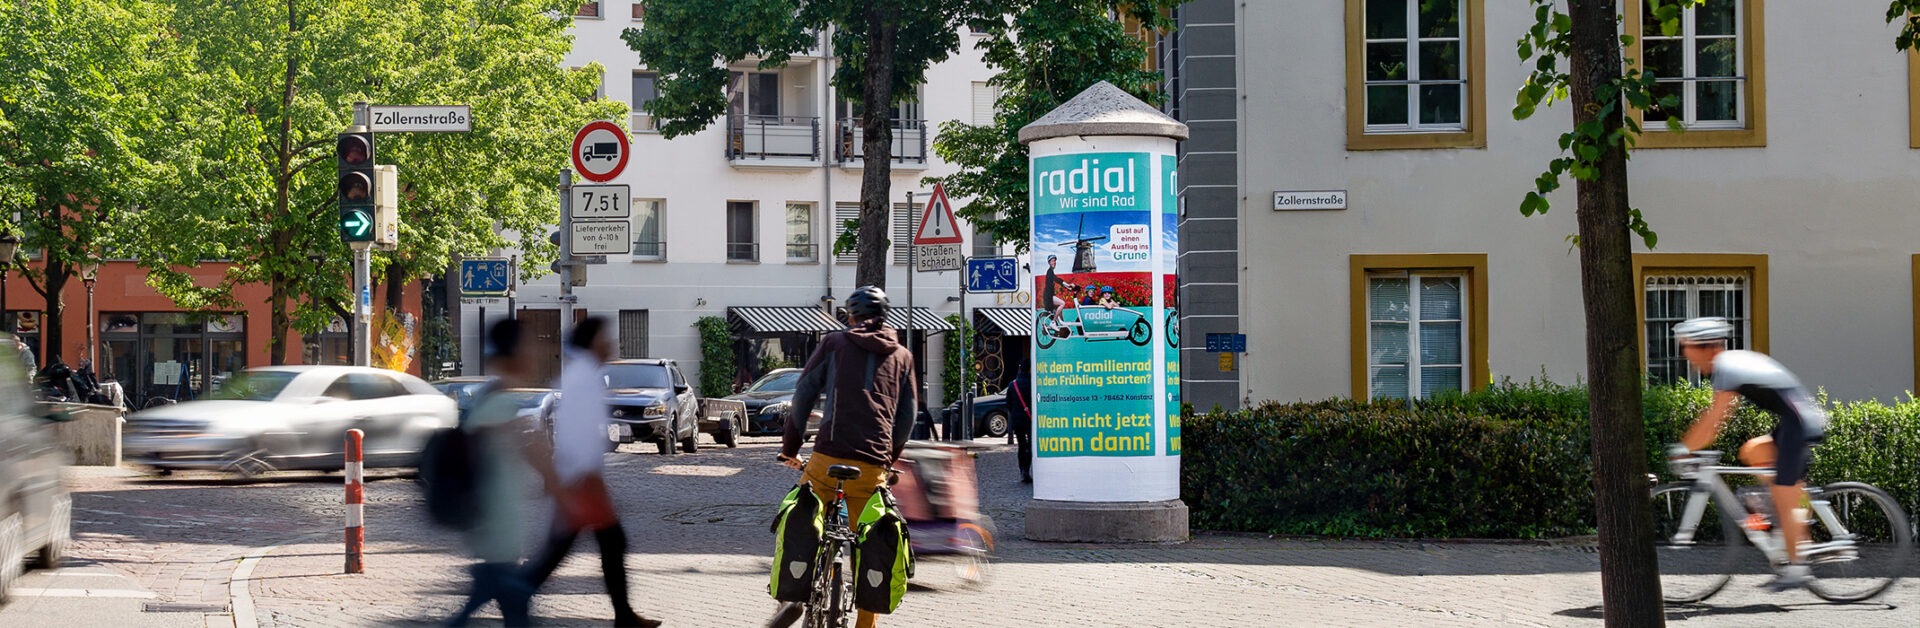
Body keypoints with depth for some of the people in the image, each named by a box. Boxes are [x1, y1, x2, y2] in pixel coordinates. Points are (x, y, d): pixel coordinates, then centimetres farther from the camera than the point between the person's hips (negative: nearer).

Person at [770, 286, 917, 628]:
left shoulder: (835, 343, 9)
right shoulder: (902, 356, 16)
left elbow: (803, 396, 6)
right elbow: (907, 416, 16)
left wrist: (790, 448, 14)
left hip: (827, 458, -2)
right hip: (873, 465, 2)